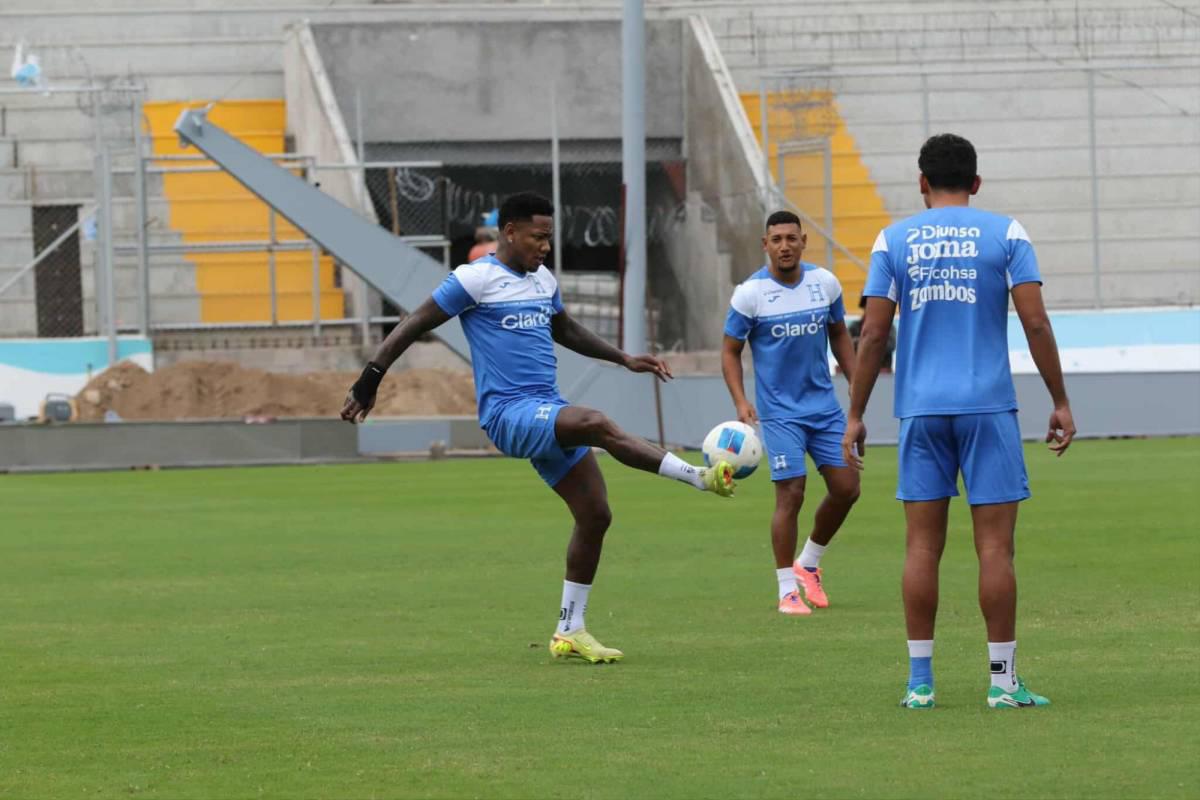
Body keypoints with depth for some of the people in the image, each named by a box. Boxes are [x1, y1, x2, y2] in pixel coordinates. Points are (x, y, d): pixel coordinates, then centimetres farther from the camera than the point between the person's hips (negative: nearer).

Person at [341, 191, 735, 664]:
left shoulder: (544, 280, 17)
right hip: (508, 413, -8)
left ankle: (570, 631, 11)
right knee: (598, 425, -31)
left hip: (549, 416, 8)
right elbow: (413, 326, -5)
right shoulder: (476, 279, -6)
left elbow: (566, 332, 35)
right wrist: (369, 382, -11)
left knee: (595, 515, 1)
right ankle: (703, 478, -29)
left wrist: (624, 360, 33)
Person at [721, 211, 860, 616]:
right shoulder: (750, 293, -10)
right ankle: (787, 591, 0)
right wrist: (740, 401, -15)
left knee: (846, 488, 3)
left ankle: (808, 564, 25)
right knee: (791, 494, -10)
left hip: (824, 405, 5)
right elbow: (730, 351, -3)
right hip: (780, 411, -5)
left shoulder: (825, 283, 1)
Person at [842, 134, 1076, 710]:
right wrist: (1061, 403, 2)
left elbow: (873, 334, 2)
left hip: (921, 409, 2)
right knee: (995, 544, -1)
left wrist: (855, 417, 7)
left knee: (923, 545, 5)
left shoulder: (894, 240, 6)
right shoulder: (1005, 235, 2)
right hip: (988, 404, -2)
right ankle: (1003, 680, -2)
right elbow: (1036, 324, -5)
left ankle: (919, 680, 4)